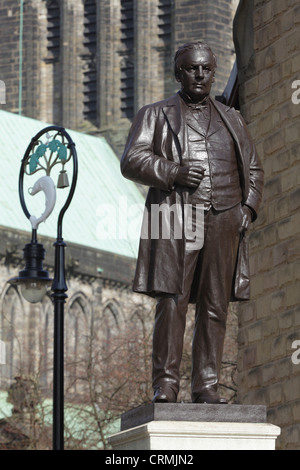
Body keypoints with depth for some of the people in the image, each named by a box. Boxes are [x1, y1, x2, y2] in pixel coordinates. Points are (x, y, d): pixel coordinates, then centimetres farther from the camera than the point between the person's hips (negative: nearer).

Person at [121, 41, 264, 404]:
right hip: (176, 222, -3)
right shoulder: (155, 115, 13)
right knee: (172, 303, -10)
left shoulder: (230, 119, 23)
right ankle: (165, 385, -8)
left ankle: (206, 387, 2)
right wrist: (173, 172, -14)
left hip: (223, 222, 3)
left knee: (215, 306, -1)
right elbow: (132, 161, 2)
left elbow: (253, 169, 25)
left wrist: (249, 207, 7)